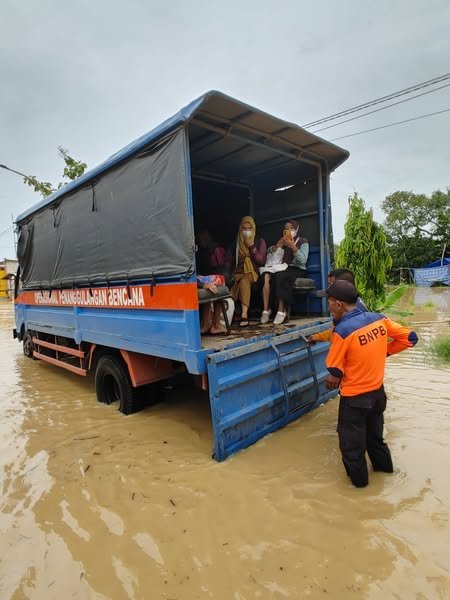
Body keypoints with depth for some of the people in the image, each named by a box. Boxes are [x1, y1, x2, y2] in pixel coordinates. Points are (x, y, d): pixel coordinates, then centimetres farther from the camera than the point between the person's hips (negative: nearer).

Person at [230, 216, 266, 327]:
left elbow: (261, 261, -2)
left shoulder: (260, 241, 9)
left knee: (244, 280, -37)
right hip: (240, 272, 2)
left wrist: (252, 247, -7)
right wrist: (234, 273, -4)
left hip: (254, 272, -2)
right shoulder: (237, 243, 14)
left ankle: (244, 314, -49)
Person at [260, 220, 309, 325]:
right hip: (283, 269, 4)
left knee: (279, 276, -36)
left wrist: (293, 247, -18)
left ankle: (282, 310, -34)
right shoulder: (282, 242, 21)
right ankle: (266, 309, -28)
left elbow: (303, 261, -9)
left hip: (297, 270, -4)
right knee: (266, 276, -29)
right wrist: (276, 246, -9)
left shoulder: (303, 242, 7)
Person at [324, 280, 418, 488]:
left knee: (351, 441, 16)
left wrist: (331, 382, 4)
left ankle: (358, 478, 35)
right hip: (378, 390, 7)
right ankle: (384, 465, 49)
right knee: (374, 434, 29)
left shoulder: (342, 331, -27)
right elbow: (410, 338, 2)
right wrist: (383, 352, 7)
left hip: (354, 397, -7)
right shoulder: (379, 319, -9)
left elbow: (335, 373, -18)